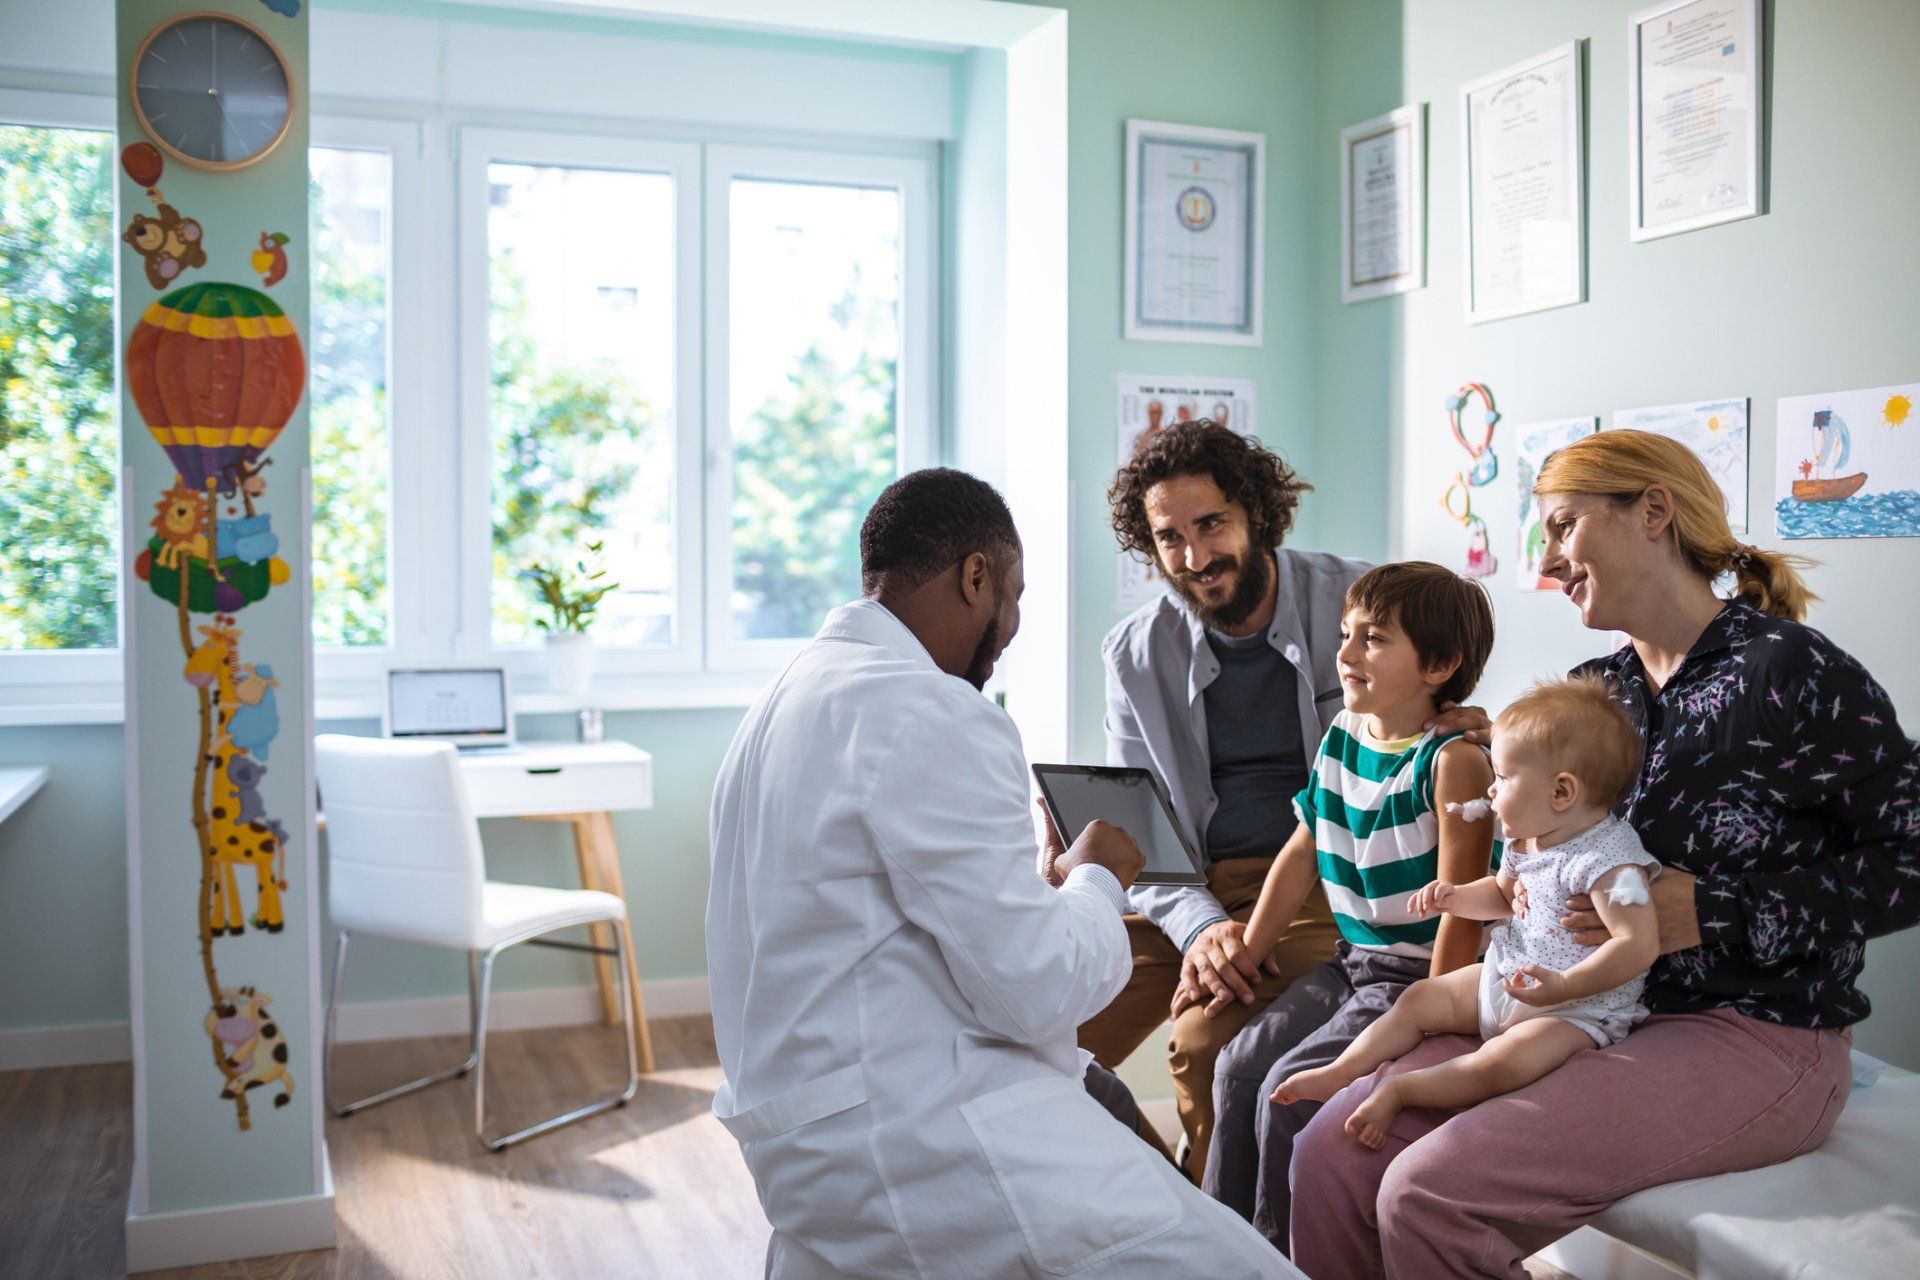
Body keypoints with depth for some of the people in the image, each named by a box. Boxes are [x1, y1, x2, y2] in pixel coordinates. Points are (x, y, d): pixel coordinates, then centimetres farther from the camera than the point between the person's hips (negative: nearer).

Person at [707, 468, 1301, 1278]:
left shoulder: (787, 700, 14)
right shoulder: (933, 715, -16)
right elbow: (1037, 990, -18)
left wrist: (1044, 884, 19)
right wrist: (1096, 884, 1)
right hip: (923, 1145, -10)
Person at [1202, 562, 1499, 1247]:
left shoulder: (1453, 760, -18)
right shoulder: (1340, 735, 6)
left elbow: (1460, 907, -19)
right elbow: (1302, 855, 14)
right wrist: (1241, 956, 14)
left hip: (1419, 974, -8)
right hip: (1352, 961, 8)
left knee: (1291, 1090, -16)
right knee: (1239, 1064, -1)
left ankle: (1280, 1256, 5)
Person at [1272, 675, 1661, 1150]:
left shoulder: (1608, 861, -24)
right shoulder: (1526, 839, 5)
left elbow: (1640, 943, -30)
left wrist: (1564, 986, -36)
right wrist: (1455, 898, 5)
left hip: (1578, 1008, -9)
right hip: (1500, 978, 9)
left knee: (1501, 1064, -32)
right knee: (1419, 998, 6)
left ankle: (1398, 1091, -21)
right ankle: (1340, 1073, 7)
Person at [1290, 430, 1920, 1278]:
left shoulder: (1786, 669, -10)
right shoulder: (1595, 690, 12)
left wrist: (1719, 911, -18)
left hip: (1753, 1039, -7)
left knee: (1430, 1194, -25)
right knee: (1333, 1151, -11)